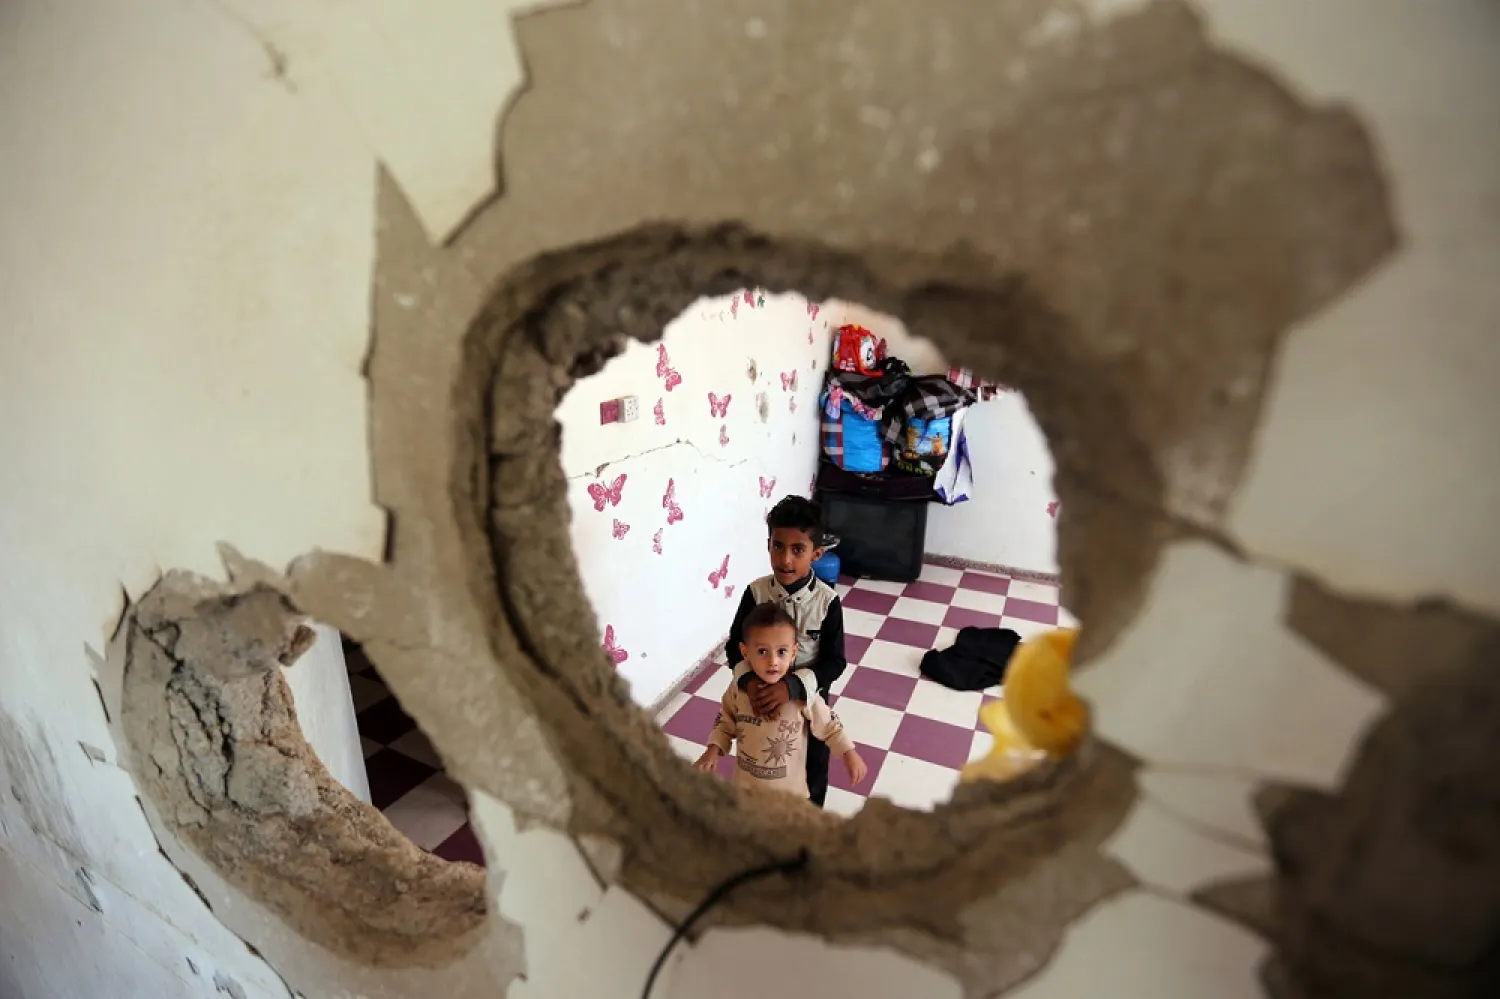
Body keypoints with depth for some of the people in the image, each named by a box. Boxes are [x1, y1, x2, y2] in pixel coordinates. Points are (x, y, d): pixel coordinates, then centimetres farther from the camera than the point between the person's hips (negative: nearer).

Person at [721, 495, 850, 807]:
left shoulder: (827, 601, -22)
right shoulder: (756, 592, -17)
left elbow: (834, 662, -19)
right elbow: (735, 646, -11)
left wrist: (792, 686, -33)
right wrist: (749, 681, -30)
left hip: (808, 699, -1)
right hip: (762, 698, 1)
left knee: (812, 768, 22)